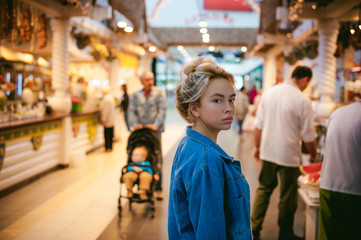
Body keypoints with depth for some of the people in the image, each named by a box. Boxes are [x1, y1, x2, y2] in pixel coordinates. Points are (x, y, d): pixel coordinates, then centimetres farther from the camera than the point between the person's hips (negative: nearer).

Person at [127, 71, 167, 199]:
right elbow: (131, 111, 4)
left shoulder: (160, 92, 8)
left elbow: (162, 110, -3)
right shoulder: (135, 95, 14)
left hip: (155, 130, -2)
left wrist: (156, 125, -18)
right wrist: (134, 124, -15)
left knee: (156, 160, -5)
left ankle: (158, 189, 1)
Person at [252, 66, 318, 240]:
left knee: (263, 189, 18)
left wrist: (258, 147, 18)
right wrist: (313, 155, 8)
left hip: (267, 152, 5)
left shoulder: (269, 93, 1)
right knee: (287, 196, 10)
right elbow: (308, 135, -9)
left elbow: (258, 125, 6)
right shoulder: (303, 101, -14)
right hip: (289, 155, -4)